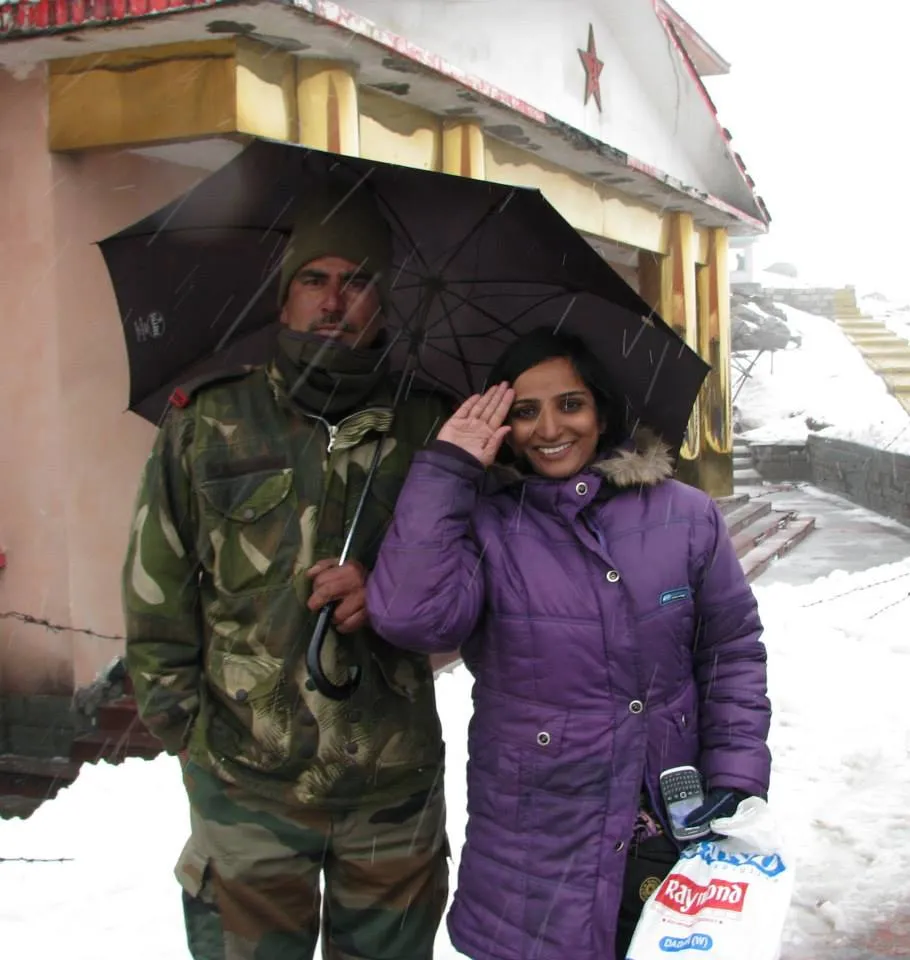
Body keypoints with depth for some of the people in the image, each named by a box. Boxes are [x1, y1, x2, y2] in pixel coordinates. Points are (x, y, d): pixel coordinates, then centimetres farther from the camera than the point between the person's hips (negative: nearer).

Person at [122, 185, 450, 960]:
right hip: (246, 790, -1)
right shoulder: (205, 426, -2)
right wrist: (193, 728, -3)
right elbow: (156, 597, 1)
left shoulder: (432, 431, 0)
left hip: (397, 786, 2)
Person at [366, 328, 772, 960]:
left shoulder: (687, 517, -1)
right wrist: (445, 469, -19)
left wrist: (736, 773, -2)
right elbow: (411, 617, -25)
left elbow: (733, 649, 7)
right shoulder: (485, 525, -7)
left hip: (675, 830, 2)